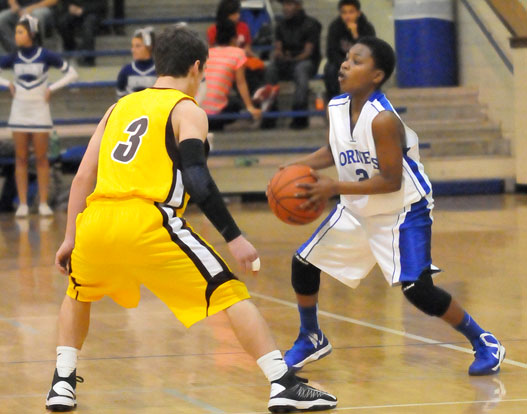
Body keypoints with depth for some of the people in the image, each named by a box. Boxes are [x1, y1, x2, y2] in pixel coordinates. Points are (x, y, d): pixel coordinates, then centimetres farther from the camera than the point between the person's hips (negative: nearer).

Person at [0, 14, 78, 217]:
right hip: (19, 112, 2)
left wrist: (51, 88, -7)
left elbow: (72, 73, -1)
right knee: (21, 159, 2)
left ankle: (43, 203, 4)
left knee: (41, 158, 0)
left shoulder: (45, 56, -6)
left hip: (39, 112, -2)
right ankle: (23, 204, 3)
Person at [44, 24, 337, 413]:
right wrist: (234, 237, -7)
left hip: (96, 221, 5)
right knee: (230, 293, 4)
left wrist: (70, 239, 27)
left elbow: (83, 177, 22)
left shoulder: (119, 107, 25)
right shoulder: (187, 111, 8)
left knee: (79, 293, 35)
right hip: (148, 223, -5)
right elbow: (197, 179, -8)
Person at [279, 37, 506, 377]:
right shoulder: (337, 108, -5)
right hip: (356, 209, 8)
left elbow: (391, 181, -28)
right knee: (304, 263, 6)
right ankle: (311, 340, 30)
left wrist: (335, 188, -30)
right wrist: (297, 167, -2)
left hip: (402, 212, -8)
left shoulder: (383, 119, -29)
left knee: (416, 288, -19)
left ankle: (484, 343, 0)